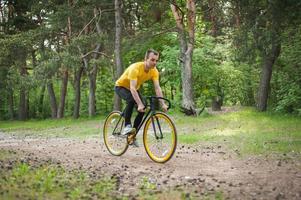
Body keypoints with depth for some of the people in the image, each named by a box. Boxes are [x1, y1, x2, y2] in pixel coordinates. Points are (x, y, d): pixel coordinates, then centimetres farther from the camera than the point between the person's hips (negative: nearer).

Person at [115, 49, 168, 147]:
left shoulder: (154, 71, -19)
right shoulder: (135, 68, -37)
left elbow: (157, 88, -23)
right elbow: (132, 88, -43)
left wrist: (163, 104, -34)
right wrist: (139, 104, -51)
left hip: (134, 88, 6)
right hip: (121, 86, -6)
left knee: (142, 110, -12)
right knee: (131, 100, -36)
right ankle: (127, 126, -23)